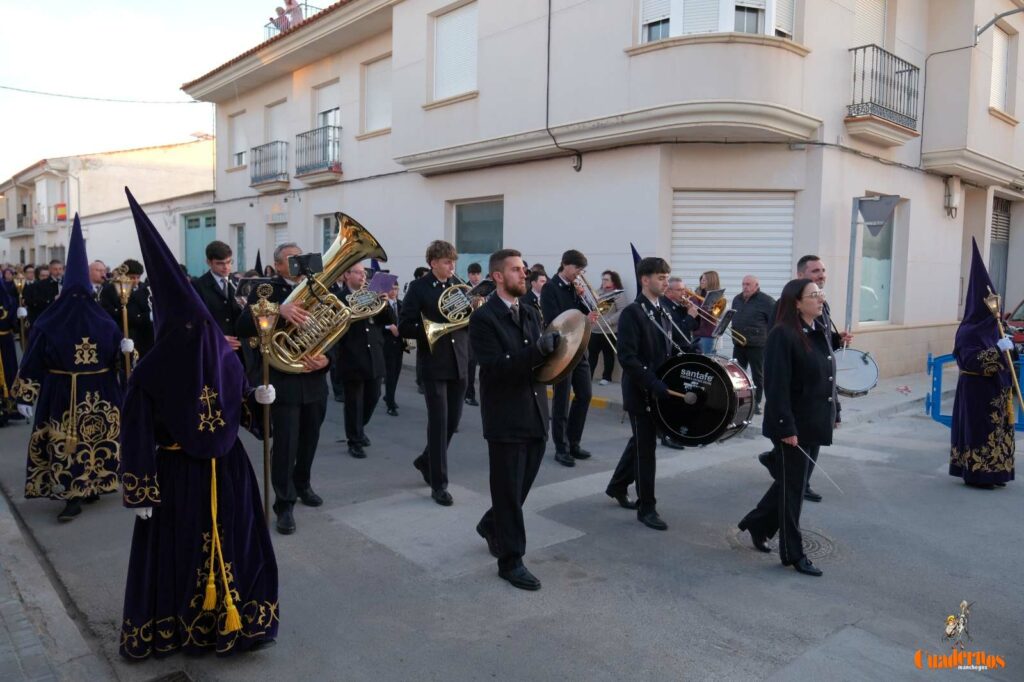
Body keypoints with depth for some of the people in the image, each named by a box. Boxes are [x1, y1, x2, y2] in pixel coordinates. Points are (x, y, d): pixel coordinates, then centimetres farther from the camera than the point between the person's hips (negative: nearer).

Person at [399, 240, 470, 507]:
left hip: (459, 362, 5)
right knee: (438, 422, -3)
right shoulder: (418, 287, -5)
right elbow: (405, 327, -11)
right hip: (434, 363, -5)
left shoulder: (458, 285, 9)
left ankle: (426, 461, 36)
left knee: (453, 420, 12)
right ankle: (439, 484, 7)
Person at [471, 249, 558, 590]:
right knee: (509, 490, 4)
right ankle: (511, 561, 17)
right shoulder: (484, 318, -11)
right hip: (506, 418, -7)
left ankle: (491, 525, 43)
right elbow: (496, 367, -21)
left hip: (535, 414, 7)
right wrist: (538, 349, -29)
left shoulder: (531, 314, 12)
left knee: (521, 486, 18)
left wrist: (552, 351, -7)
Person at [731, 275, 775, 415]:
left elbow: (775, 320, -10)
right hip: (739, 343, 6)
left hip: (757, 345, -6)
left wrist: (767, 337, -12)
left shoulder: (766, 301, -8)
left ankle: (757, 402, 9)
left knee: (758, 375, 2)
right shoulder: (737, 299, 13)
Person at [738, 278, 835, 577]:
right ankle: (793, 553, 17)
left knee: (792, 482, 18)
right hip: (793, 426, -8)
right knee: (792, 487, 4)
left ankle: (757, 524, 37)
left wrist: (832, 415, 16)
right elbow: (777, 386, -21)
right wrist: (786, 427, -23)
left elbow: (827, 378, 16)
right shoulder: (783, 335, -18)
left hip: (814, 423, 8)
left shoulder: (821, 332, 8)